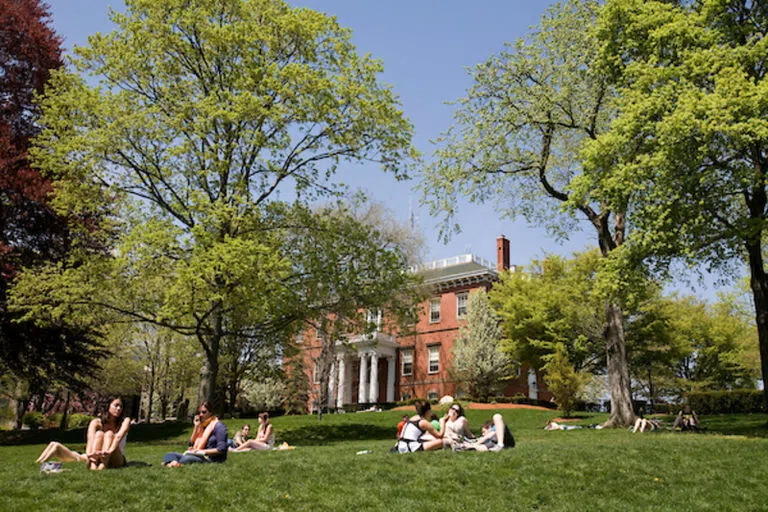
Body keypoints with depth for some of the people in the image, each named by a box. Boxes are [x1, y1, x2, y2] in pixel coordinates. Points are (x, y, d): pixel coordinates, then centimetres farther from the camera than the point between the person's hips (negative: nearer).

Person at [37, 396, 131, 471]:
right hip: (97, 458, 1)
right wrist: (88, 454, -45)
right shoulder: (96, 422, -3)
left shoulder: (125, 421, -3)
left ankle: (103, 464, -45)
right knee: (99, 433, -23)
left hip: (117, 461, -1)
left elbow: (119, 436, -24)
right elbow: (90, 438, -24)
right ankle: (93, 464, -45)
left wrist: (110, 451, -45)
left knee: (109, 434, -23)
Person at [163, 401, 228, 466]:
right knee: (169, 454, -4)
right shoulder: (201, 425, 18)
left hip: (212, 459, -9)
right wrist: (196, 426, 5)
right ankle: (172, 463, -33)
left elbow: (221, 449, -14)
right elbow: (191, 444, 12)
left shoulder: (218, 426, -6)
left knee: (186, 459, -38)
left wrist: (203, 452, -17)